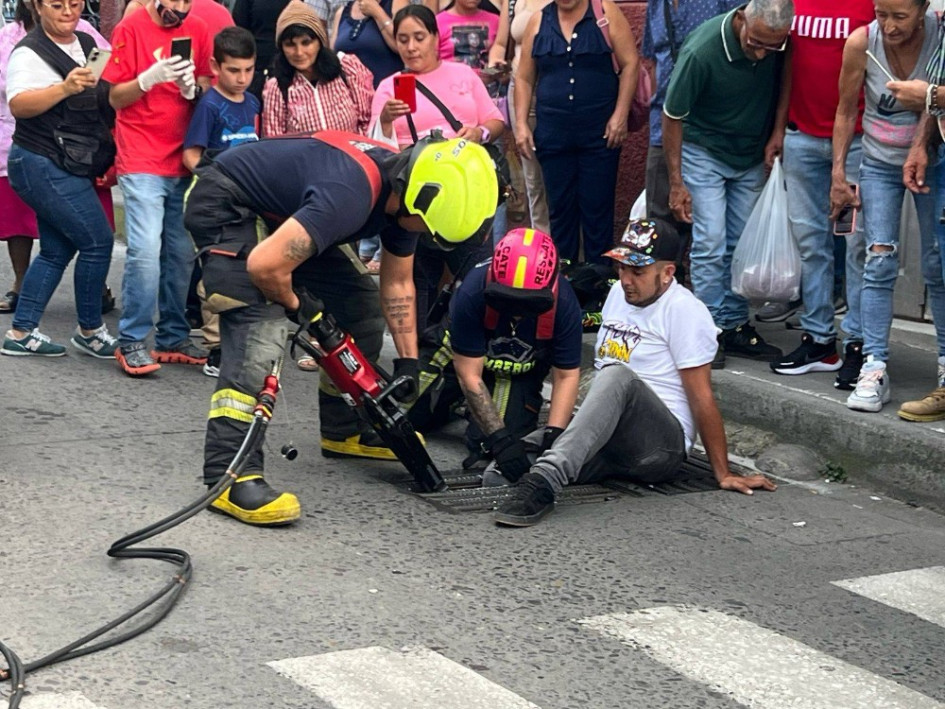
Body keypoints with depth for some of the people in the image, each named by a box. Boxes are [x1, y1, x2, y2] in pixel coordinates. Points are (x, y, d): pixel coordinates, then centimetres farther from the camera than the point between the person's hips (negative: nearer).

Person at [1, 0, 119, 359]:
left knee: (57, 250, 10)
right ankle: (90, 331, 5)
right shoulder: (29, 53, -11)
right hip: (44, 165, -8)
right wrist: (64, 88, -39)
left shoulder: (88, 44, 11)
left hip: (64, 170, 8)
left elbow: (111, 95, 21)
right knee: (98, 241, -8)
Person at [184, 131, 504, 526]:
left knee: (360, 306, 9)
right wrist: (295, 304, -16)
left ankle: (345, 431, 25)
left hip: (279, 215, 10)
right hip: (224, 207, -10)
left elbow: (398, 285, 9)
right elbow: (265, 265, -37)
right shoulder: (349, 196, -36)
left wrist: (408, 363, 9)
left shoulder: (402, 192, -6)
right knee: (261, 331, -26)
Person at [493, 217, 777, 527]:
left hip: (661, 446, -7)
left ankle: (545, 479, -51)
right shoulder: (619, 293, 15)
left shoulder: (683, 310, -8)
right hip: (606, 441, 7)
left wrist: (724, 475, -9)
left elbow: (701, 399, -10)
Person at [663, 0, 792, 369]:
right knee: (710, 243, -8)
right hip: (704, 153, -4)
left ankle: (736, 326, 16)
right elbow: (673, 116, -18)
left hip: (751, 157, 5)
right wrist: (676, 182, -16)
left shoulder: (780, 44, -17)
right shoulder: (702, 51, -29)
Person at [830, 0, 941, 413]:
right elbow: (846, 113, -3)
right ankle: (874, 368, -8)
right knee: (879, 262, -8)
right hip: (880, 165, 1)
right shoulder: (861, 43, -15)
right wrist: (838, 174, -3)